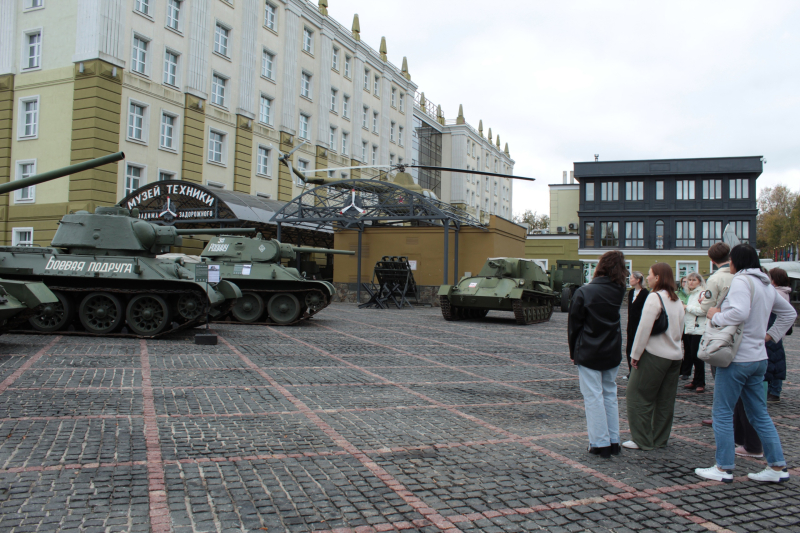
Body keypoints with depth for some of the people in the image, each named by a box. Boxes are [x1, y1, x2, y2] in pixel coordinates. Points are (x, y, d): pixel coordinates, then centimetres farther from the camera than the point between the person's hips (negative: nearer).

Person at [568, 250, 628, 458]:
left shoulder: (584, 292, -13)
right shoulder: (619, 291, -1)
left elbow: (574, 324, -8)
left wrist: (573, 351, 3)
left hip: (589, 353, -5)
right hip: (612, 353, 5)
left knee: (593, 396, 2)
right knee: (610, 394, 14)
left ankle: (601, 443, 5)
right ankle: (613, 441, 20)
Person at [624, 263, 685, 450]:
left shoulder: (654, 297, -13)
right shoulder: (677, 301, 11)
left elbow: (644, 328, -16)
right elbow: (680, 330, 16)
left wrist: (635, 354, -10)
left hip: (654, 355, -8)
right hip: (675, 356, 8)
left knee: (638, 396, 1)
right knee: (665, 400, 13)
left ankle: (642, 440, 4)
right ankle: (660, 439, 20)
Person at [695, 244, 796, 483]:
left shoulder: (741, 280, -14)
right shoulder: (766, 284, 14)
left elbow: (740, 313, -29)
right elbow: (789, 313, 25)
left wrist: (716, 316, -14)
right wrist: (772, 335, 20)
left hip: (737, 358, -9)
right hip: (759, 358, 9)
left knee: (722, 412, 0)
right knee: (760, 414, 15)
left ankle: (724, 468, 5)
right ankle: (778, 467, 18)